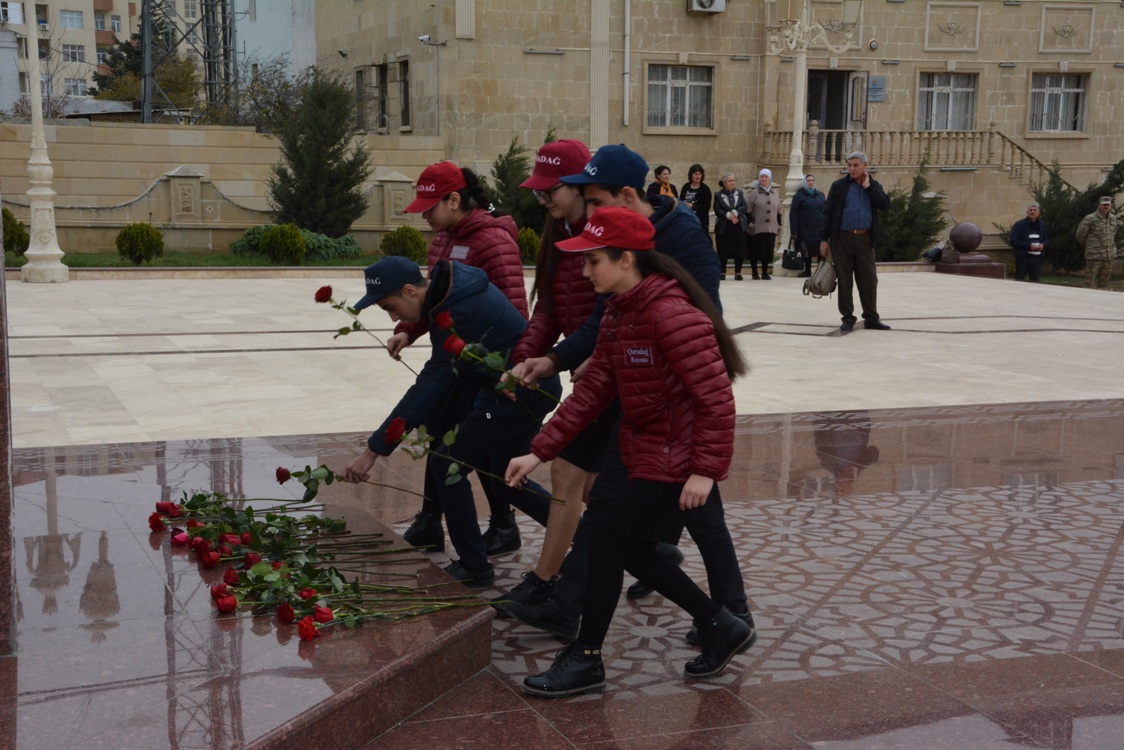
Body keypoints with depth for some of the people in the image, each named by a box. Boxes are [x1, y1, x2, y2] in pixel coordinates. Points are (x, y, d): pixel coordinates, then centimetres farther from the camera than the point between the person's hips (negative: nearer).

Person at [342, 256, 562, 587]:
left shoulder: (460, 312, -26)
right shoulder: (451, 278, 3)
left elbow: (430, 385, -28)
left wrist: (373, 450, -27)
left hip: (519, 395, -11)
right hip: (534, 388, 11)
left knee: (447, 464, -5)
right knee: (503, 479, 19)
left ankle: (474, 567, 5)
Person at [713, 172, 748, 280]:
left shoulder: (740, 193, 13)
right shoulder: (718, 195, 3)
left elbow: (744, 207, -1)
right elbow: (717, 210, -7)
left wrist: (735, 213, -17)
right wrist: (729, 215, -18)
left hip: (739, 226, 2)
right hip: (723, 227, -2)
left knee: (739, 250, -1)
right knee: (723, 251, -1)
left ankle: (738, 273, 7)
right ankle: (722, 272, 7)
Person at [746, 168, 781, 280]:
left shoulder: (774, 194, 14)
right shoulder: (754, 193, 0)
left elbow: (778, 211, 20)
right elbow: (747, 210, -2)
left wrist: (779, 225, 14)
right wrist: (750, 223, -10)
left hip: (771, 228, 4)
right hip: (757, 228, -4)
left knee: (768, 250, 2)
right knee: (755, 250, -1)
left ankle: (765, 272, 10)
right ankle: (754, 273, 8)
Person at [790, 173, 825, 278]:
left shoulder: (821, 195, 13)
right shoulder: (799, 196, 2)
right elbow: (793, 214, -3)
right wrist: (794, 231, -9)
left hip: (820, 229, 2)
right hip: (805, 229, -2)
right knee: (806, 251, 4)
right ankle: (807, 271, 14)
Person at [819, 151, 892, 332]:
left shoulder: (874, 186, 10)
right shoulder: (839, 185, 3)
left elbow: (885, 206, -4)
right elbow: (828, 212, 0)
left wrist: (868, 187, -5)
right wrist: (824, 239, -6)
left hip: (865, 238, 2)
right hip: (843, 238, -2)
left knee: (869, 280, 3)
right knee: (845, 281, 2)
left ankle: (871, 318, 11)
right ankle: (848, 319, 9)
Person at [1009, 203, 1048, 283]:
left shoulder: (1041, 225, 11)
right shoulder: (1019, 224, -5)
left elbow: (1046, 239, 20)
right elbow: (1013, 241, -11)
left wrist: (1043, 245, -5)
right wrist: (1029, 245, -20)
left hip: (1037, 258, 5)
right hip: (1023, 258, -5)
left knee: (1035, 280, 9)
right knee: (1018, 281, -4)